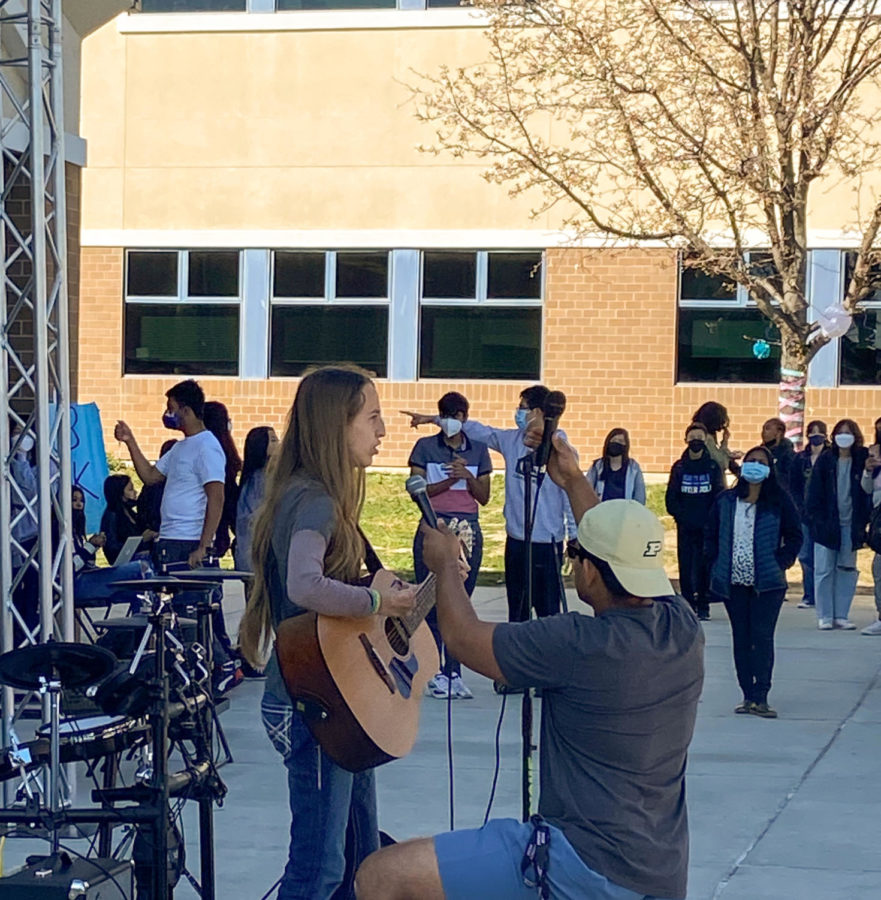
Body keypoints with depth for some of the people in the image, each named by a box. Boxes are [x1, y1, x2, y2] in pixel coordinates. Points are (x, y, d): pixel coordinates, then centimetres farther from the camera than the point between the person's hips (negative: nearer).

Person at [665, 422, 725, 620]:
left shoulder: (713, 466, 5)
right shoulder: (679, 467, 8)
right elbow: (671, 499, 6)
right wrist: (682, 517, -7)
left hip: (707, 527, -1)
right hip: (685, 527, 1)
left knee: (705, 566, -3)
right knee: (685, 567, 0)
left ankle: (703, 606, 3)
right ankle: (688, 605, 6)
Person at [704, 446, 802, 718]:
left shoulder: (779, 501, -1)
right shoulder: (725, 501, 6)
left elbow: (794, 537, 4)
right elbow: (712, 536, 13)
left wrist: (780, 563, -5)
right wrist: (716, 564, 4)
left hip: (767, 583, -3)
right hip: (733, 582, 3)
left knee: (762, 637, -7)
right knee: (741, 639, 6)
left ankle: (761, 697, -5)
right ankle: (748, 695, 12)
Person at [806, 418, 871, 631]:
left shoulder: (862, 460, 0)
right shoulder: (825, 460, -1)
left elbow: (868, 491, 2)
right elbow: (814, 492, 0)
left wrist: (863, 521, -7)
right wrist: (816, 519, -8)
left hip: (850, 525, 1)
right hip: (827, 524, -1)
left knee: (847, 571, 5)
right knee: (824, 570, 1)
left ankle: (841, 615, 13)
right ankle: (825, 616, 6)